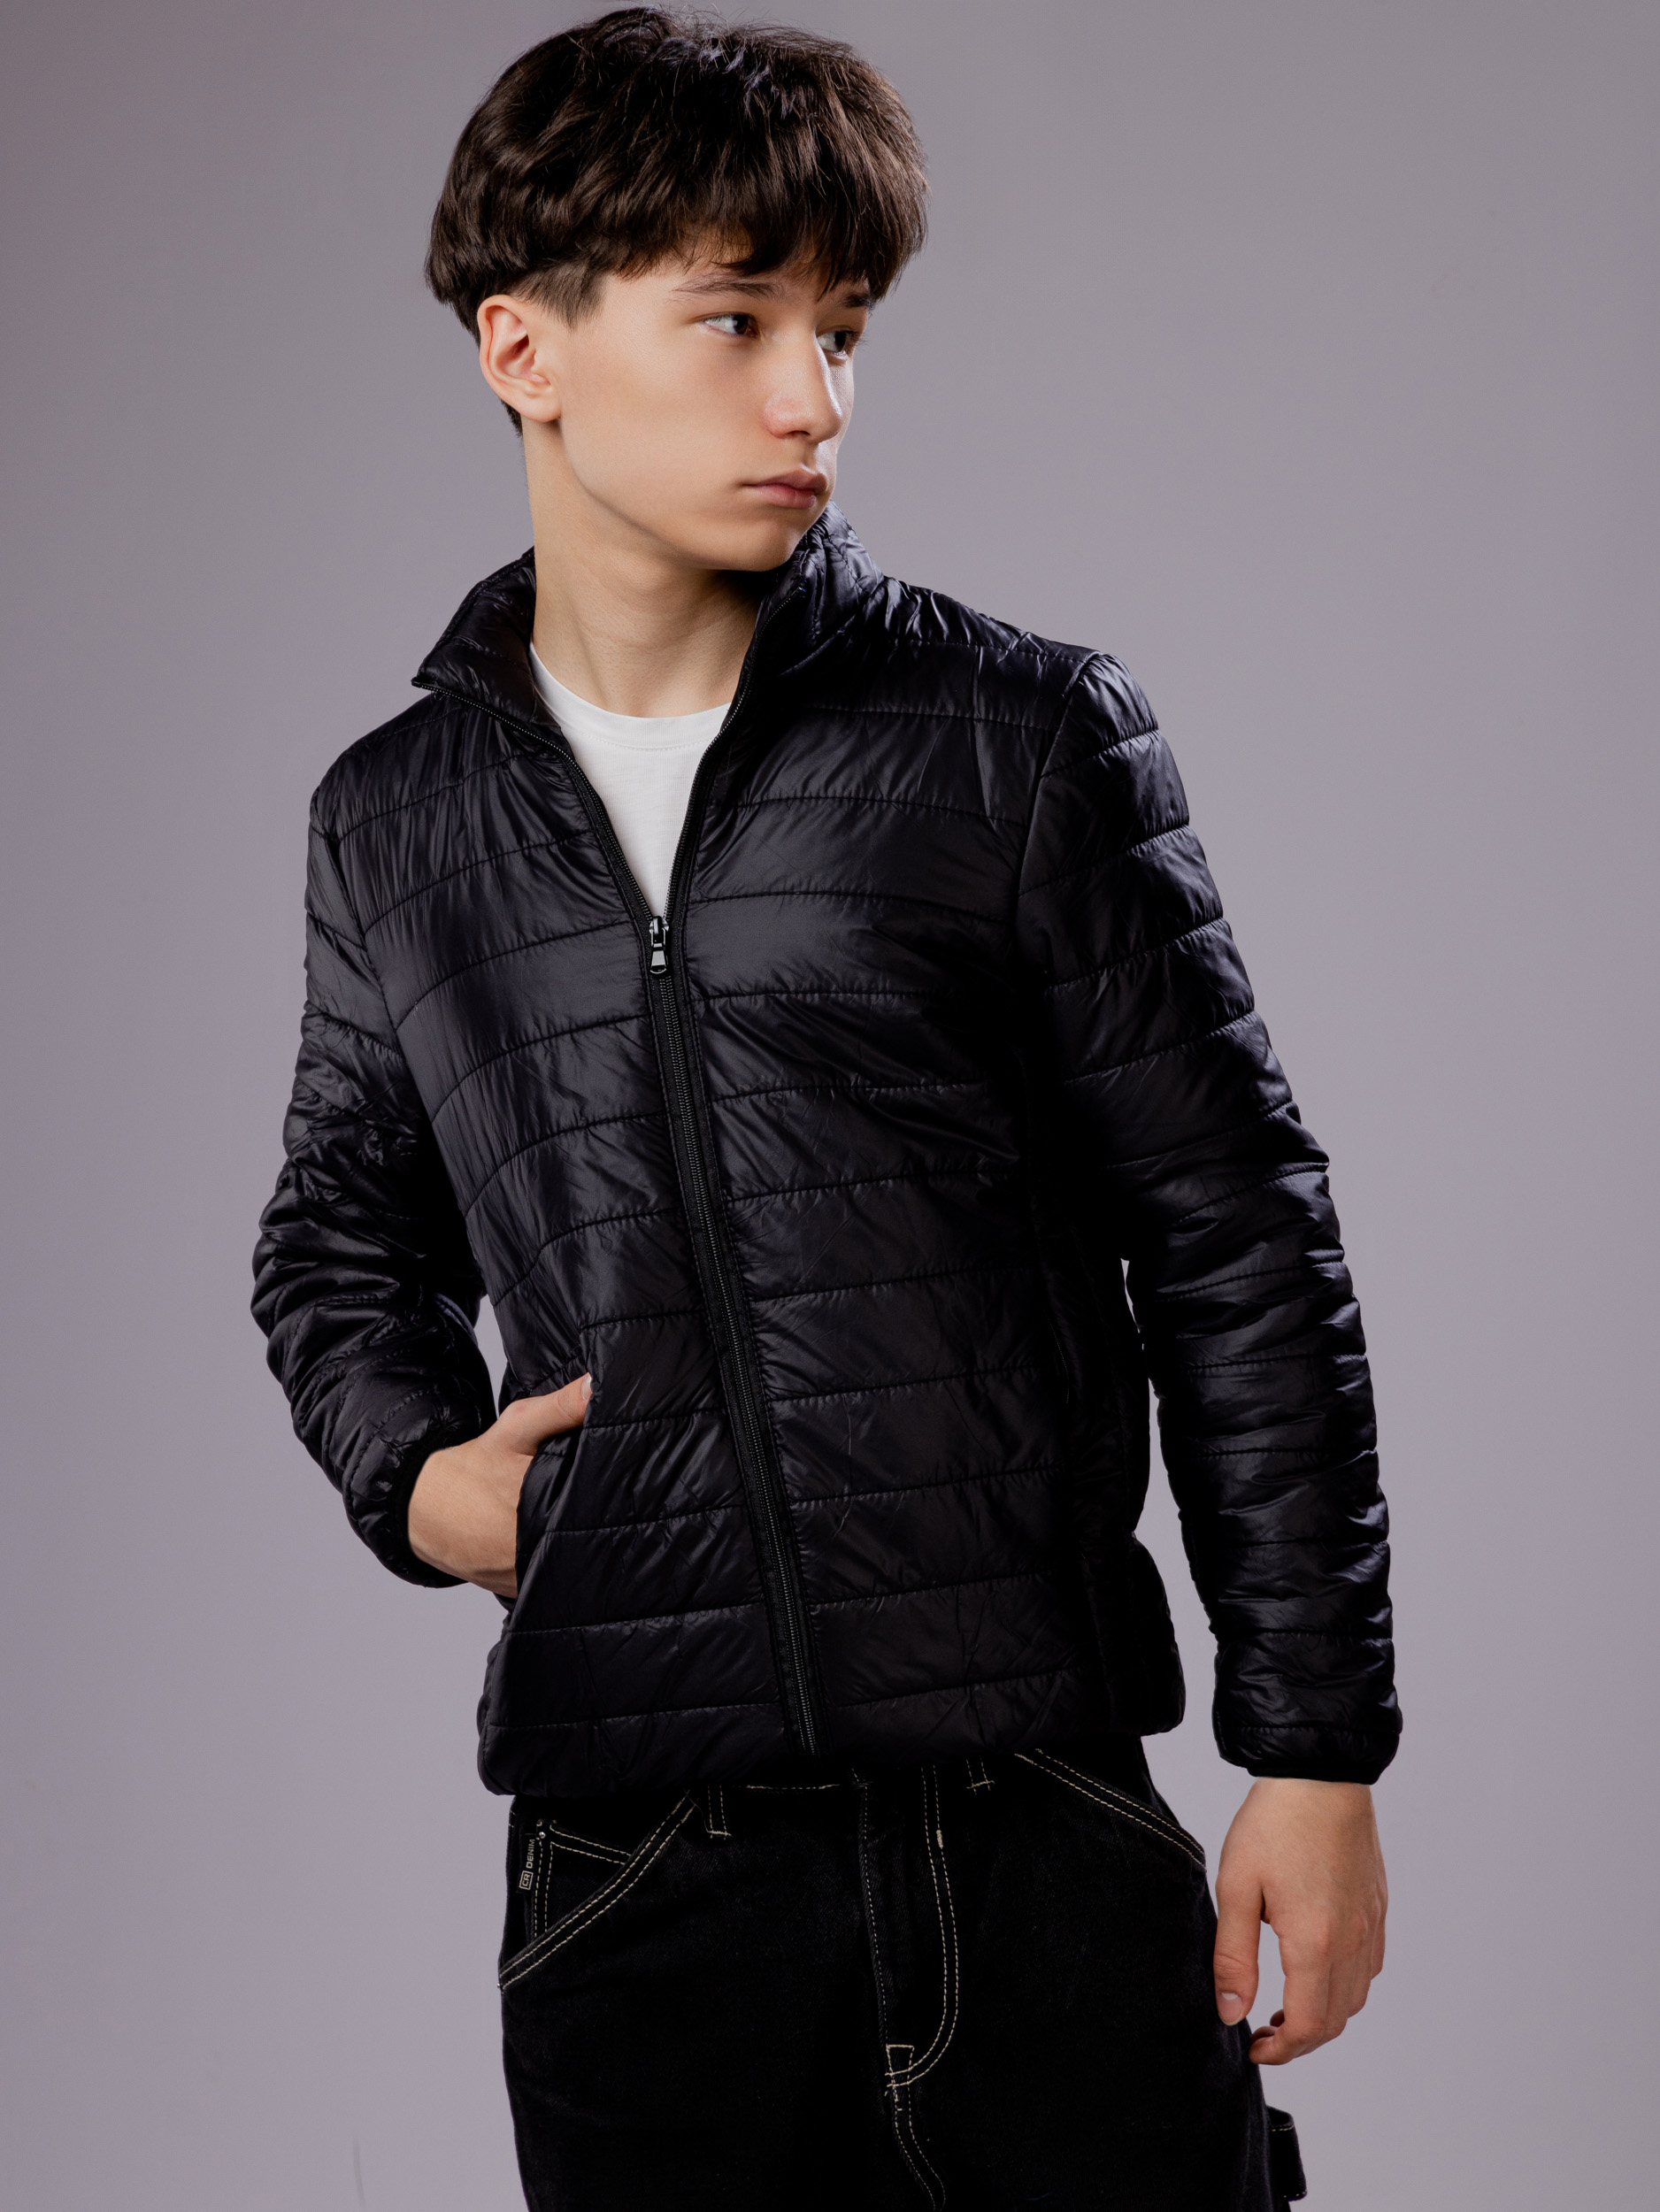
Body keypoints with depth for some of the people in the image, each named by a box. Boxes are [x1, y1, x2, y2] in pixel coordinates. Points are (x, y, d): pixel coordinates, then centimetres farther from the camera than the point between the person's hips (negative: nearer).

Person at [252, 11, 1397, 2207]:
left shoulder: (1026, 742, -1)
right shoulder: (399, 823, 8)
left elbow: (1241, 1256, 2)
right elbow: (345, 1245, 24)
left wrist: (1318, 1750, 0)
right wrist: (414, 1471, 3)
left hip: (1044, 1832, -2)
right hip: (629, 1868, 2)